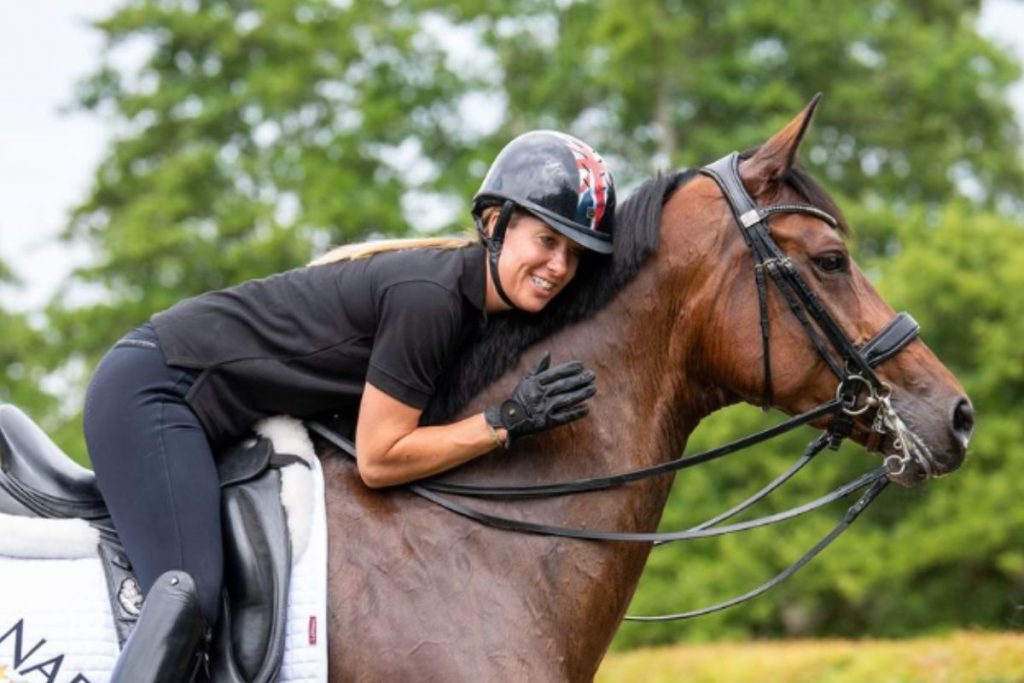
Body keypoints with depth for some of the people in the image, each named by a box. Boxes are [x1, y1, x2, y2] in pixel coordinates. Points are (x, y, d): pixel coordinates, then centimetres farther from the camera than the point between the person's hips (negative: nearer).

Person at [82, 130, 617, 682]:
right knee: (190, 599, -25)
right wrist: (507, 422, -19)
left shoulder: (462, 289, 4)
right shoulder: (428, 296, -24)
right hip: (153, 392, -11)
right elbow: (379, 460, -20)